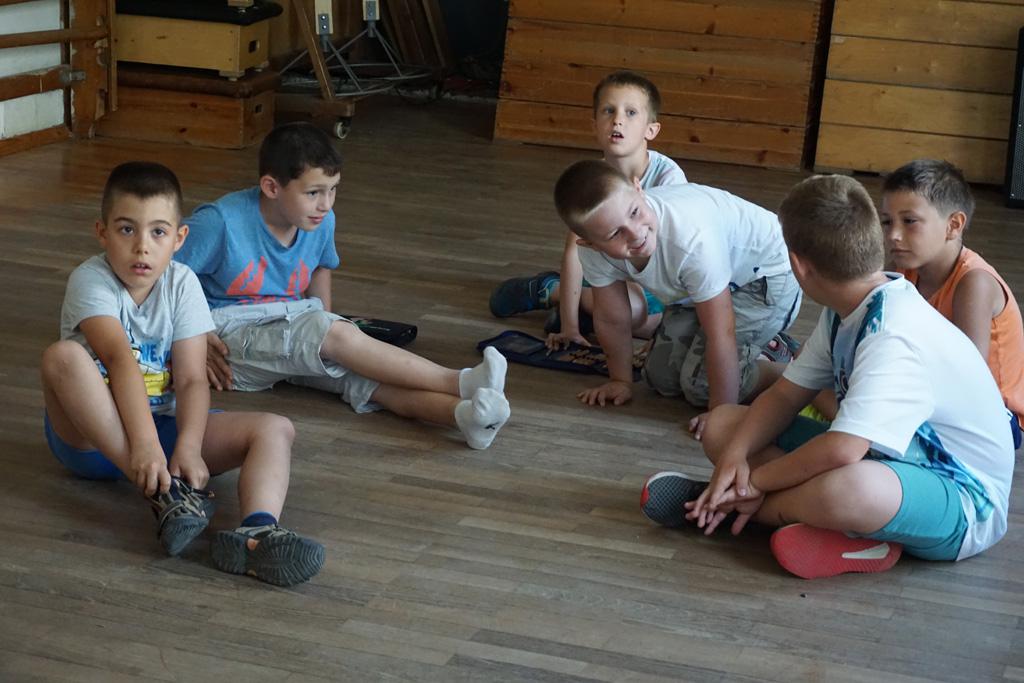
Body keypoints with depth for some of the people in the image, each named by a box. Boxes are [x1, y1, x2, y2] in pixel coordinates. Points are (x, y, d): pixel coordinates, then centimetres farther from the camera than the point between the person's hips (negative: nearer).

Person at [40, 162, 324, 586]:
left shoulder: (182, 285, -2)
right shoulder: (90, 281, -14)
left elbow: (192, 379, -11)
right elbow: (120, 358, -30)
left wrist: (188, 448, -30)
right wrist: (145, 445, -44)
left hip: (162, 423, 4)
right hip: (93, 435, -3)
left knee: (275, 430, -16)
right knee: (62, 356, -34)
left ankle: (257, 530, -49)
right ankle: (165, 494, -40)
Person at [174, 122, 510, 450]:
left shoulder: (321, 222, 0)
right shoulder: (220, 222, -19)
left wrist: (325, 325, 8)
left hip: (290, 331, 5)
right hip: (229, 335, -5)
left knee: (359, 373, -27)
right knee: (337, 335, -31)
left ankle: (463, 412, -53)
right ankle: (460, 382, -35)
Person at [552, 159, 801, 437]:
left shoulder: (691, 238, -42)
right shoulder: (594, 252, -24)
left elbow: (720, 334, -35)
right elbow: (612, 319, -5)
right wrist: (621, 381, 6)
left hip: (766, 275, -7)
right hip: (702, 283, 7)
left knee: (701, 382, -17)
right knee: (662, 377, 6)